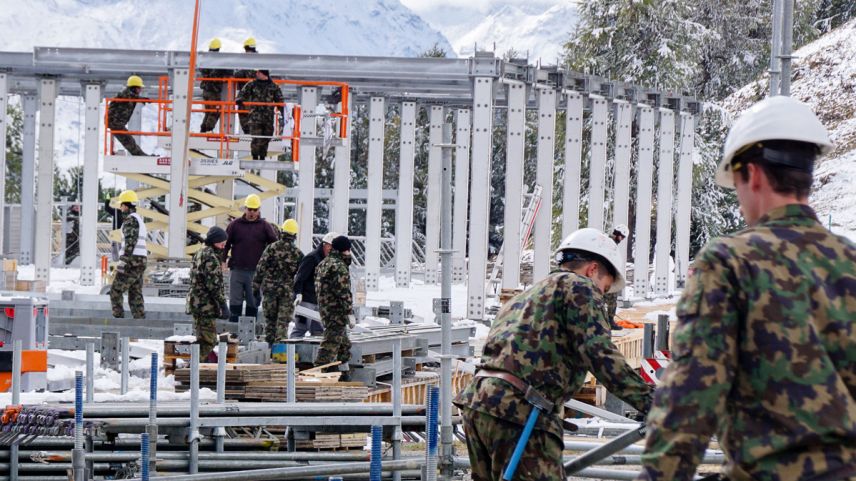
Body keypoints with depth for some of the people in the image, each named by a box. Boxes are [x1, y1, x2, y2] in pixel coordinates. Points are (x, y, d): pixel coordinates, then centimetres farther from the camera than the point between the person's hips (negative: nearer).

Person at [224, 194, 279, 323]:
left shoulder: (264, 226, 4)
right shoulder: (235, 225, 6)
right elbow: (225, 243, 9)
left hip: (256, 271, 0)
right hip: (237, 270, 1)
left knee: (253, 302, 4)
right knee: (235, 301, 2)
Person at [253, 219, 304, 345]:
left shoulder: (271, 248, -3)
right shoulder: (297, 253, -2)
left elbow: (260, 268, -4)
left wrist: (256, 287, 1)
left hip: (269, 288, 1)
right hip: (287, 291, -1)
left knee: (270, 317, 13)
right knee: (283, 320, 3)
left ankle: (270, 343, 17)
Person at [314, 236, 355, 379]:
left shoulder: (324, 263, 14)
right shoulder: (339, 267, -17)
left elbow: (318, 287, 21)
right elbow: (343, 292, -21)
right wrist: (350, 312, -19)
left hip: (324, 308, 10)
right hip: (337, 312, -10)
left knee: (344, 344, 20)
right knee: (331, 343, -7)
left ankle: (344, 372, 27)